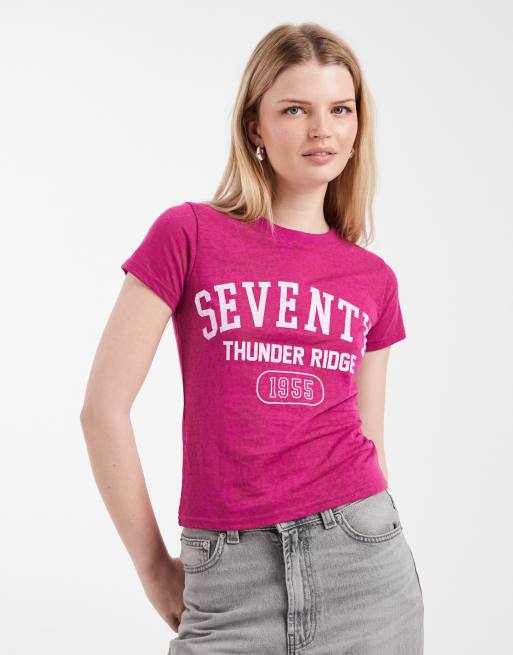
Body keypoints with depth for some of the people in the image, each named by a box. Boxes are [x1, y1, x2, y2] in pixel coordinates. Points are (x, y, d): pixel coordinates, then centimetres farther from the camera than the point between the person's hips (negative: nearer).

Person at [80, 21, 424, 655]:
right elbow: (104, 406, -4)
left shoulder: (374, 280, 7)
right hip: (231, 576, -3)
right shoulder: (188, 234, -3)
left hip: (359, 559, 3)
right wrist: (154, 567, 0)